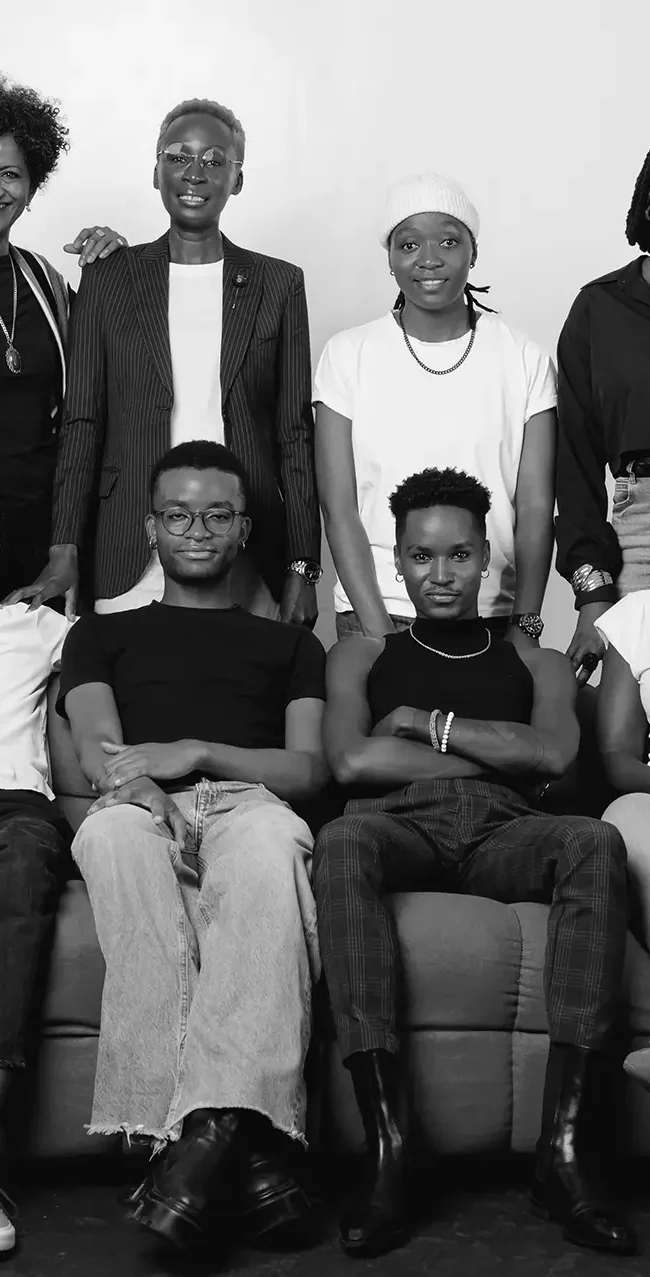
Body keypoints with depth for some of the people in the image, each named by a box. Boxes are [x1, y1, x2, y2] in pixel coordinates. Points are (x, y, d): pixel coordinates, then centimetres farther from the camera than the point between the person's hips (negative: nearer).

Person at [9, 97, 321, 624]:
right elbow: (82, 422, 6)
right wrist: (65, 553, -3)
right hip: (131, 562, 0)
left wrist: (304, 566, 0)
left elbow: (295, 433, 6)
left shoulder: (280, 284, 8)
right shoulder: (109, 280, 7)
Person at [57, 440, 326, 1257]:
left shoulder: (289, 645, 31)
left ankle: (211, 1120, -50)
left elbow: (310, 768, 13)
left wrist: (198, 752, -7)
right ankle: (246, 1139, -47)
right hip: (143, 812, 0)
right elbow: (99, 751, 10)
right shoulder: (103, 635, 31)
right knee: (117, 832, -41)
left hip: (247, 800, 0)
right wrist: (143, 788, -16)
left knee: (271, 836, -41)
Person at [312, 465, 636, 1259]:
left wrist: (429, 724, 5)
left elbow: (552, 754, 5)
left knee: (594, 843, -33)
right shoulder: (361, 657, 25)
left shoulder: (536, 664, 27)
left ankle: (562, 1145, -37)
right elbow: (351, 762, 4)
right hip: (401, 827, -1)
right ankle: (386, 1148, -40)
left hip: (505, 835, 1)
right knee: (342, 841, -37)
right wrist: (499, 753, 5)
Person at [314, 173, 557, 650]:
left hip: (494, 614, 0)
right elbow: (339, 509, -2)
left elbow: (536, 509, 0)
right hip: (375, 611, 0)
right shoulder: (348, 355, 2)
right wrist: (377, 628, -10)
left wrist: (525, 629, -9)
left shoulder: (526, 360, 3)